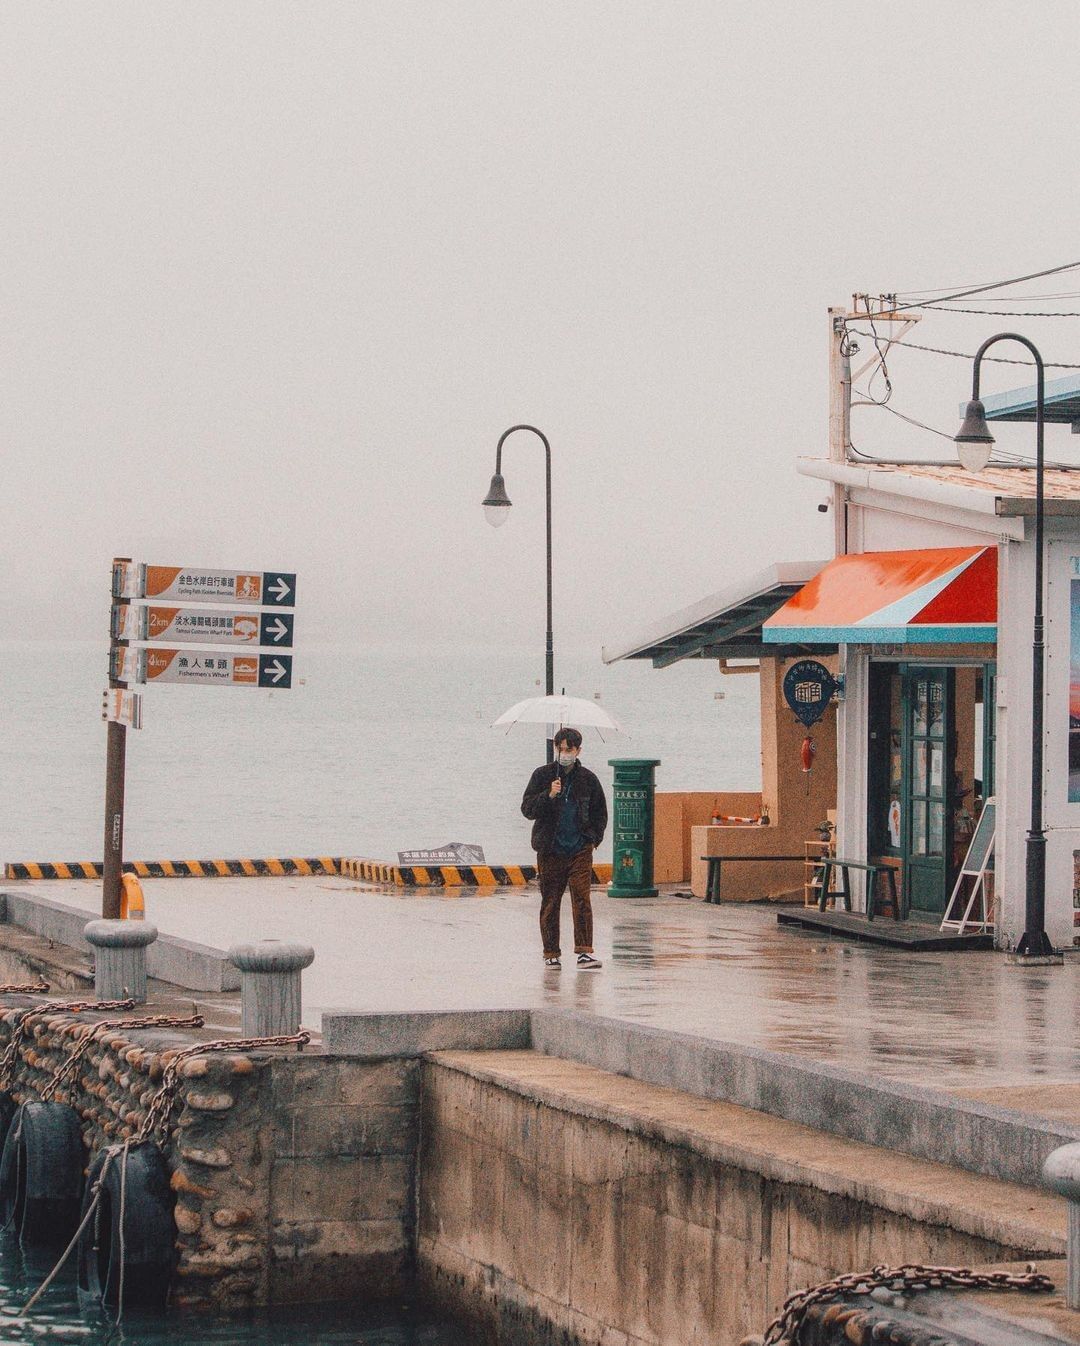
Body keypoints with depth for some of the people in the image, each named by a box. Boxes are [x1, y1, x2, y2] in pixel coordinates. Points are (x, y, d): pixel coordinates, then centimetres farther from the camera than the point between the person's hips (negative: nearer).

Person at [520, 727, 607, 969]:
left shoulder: (588, 779, 7)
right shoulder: (542, 775, 2)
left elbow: (600, 813, 19)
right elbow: (527, 808, -5)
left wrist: (594, 838, 9)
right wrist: (549, 795, -19)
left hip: (580, 850, 0)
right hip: (550, 850, 0)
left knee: (581, 899, -10)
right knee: (550, 902, 3)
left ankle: (584, 952, -13)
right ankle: (551, 953, 12)